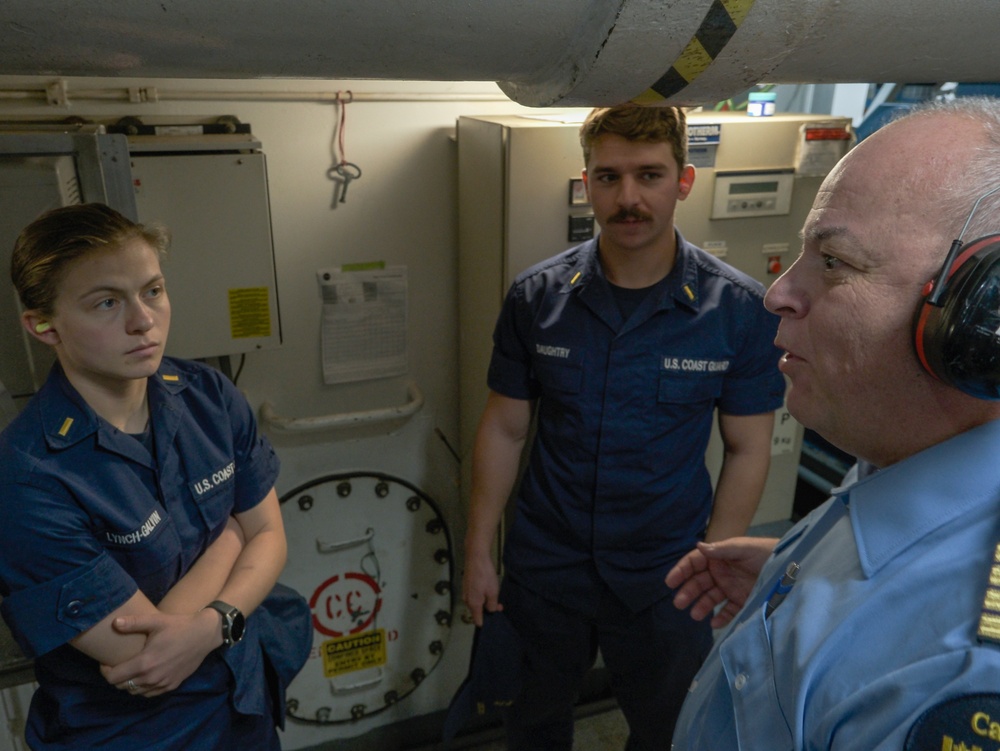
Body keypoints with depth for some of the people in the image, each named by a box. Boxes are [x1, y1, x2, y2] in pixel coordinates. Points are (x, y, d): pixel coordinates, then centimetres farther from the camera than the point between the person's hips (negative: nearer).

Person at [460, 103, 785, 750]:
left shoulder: (741, 310, -14)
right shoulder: (537, 298, -10)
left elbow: (748, 451, -6)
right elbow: (504, 430, -3)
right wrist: (479, 553, 0)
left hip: (666, 576, -1)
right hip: (545, 568, 1)